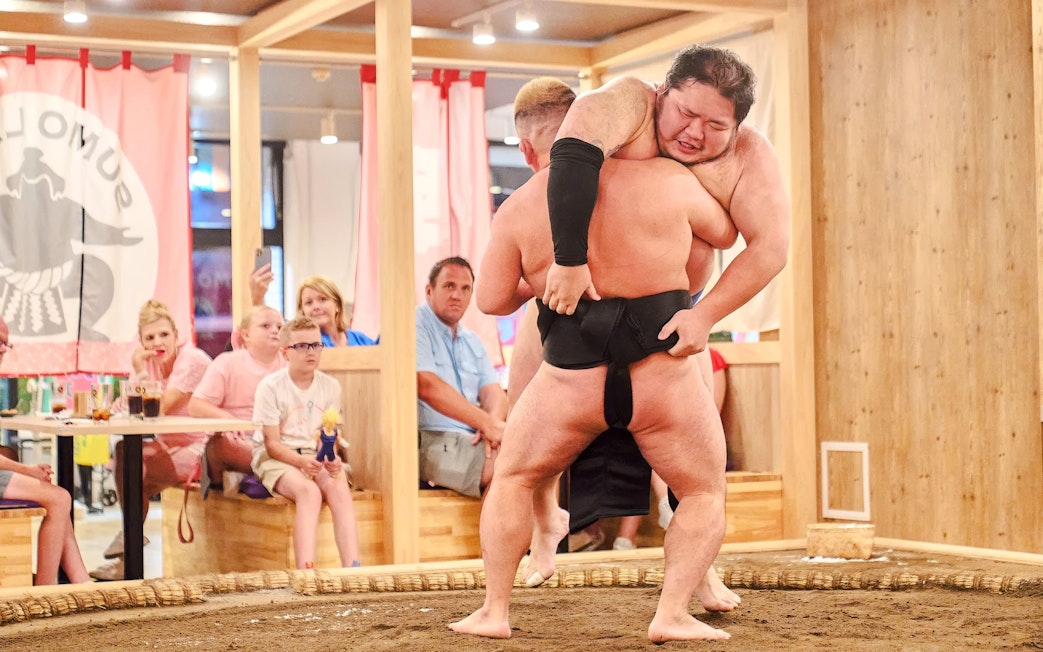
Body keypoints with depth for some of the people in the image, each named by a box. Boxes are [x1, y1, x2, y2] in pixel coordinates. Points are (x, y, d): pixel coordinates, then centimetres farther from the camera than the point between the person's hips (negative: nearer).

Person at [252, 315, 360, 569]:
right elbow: (272, 443, -10)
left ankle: (352, 566, -37)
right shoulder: (271, 386, -8)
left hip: (315, 455, 4)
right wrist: (302, 461, -27)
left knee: (339, 488, -28)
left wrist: (331, 459, -19)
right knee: (309, 491, -34)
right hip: (274, 456, -4)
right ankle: (306, 570, -44)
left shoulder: (330, 386, 5)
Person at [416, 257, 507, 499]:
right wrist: (488, 424, -20)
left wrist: (493, 422, -14)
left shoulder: (472, 341, 24)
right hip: (431, 441, -8)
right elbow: (428, 387, -16)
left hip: (473, 441, 8)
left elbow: (493, 391, 12)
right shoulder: (416, 326, -2)